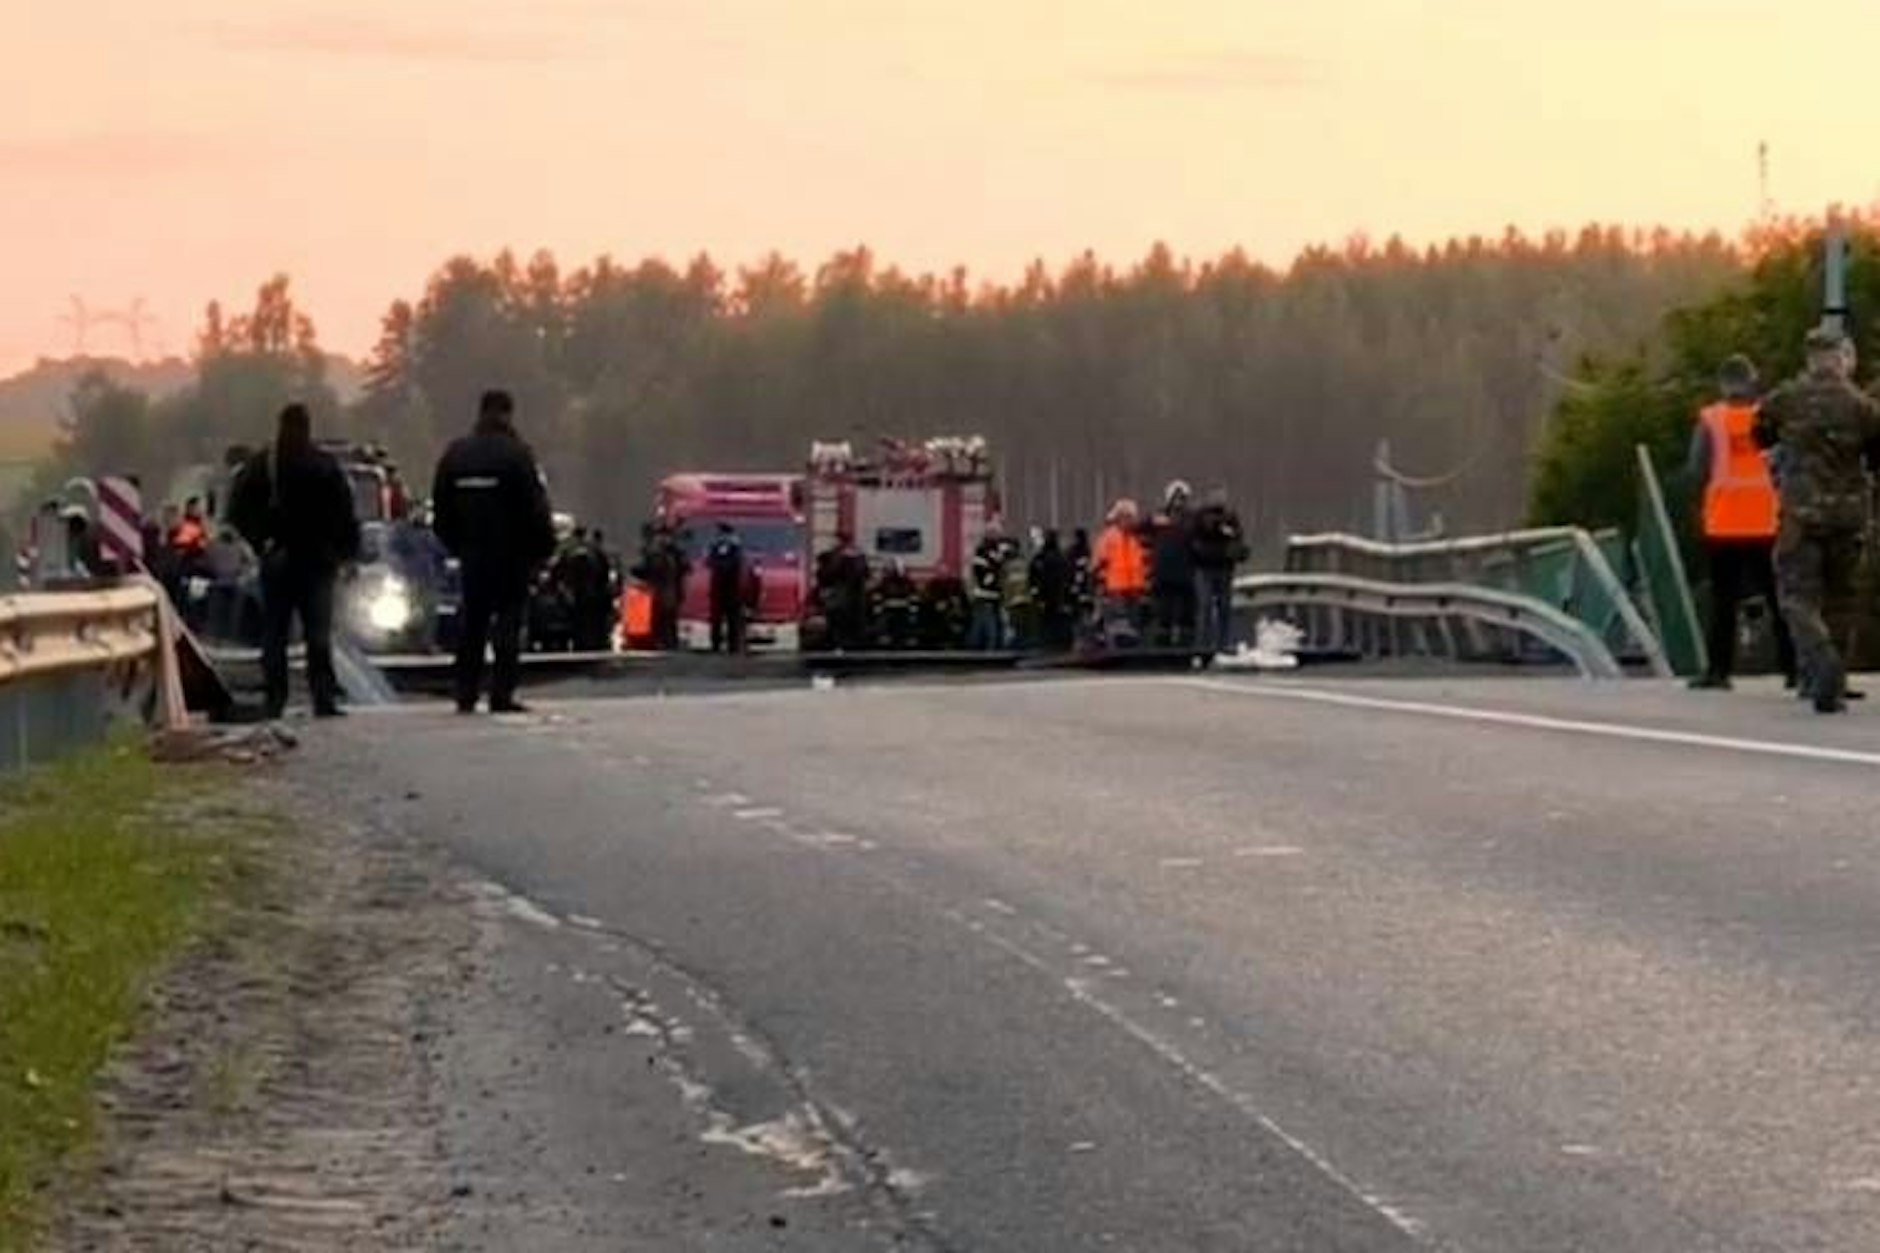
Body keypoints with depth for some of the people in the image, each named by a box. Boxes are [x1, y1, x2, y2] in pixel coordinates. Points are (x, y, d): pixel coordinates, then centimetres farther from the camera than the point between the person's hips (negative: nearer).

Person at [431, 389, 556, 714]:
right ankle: (502, 693, -10)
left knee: (471, 620, 11)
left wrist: (455, 545, 20)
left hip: (471, 553, 5)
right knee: (508, 618, -3)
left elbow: (441, 507, 12)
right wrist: (544, 547, -4)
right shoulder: (516, 453, -11)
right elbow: (535, 507, -13)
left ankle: (465, 694, 10)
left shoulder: (455, 453, 7)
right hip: (511, 553, -5)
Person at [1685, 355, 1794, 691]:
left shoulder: (1709, 420, -4)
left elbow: (1696, 472, -7)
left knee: (1722, 599, 6)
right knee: (1778, 598, 7)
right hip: (1765, 523, 1)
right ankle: (1792, 667, 3)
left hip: (1722, 524, -1)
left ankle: (1719, 669, 2)